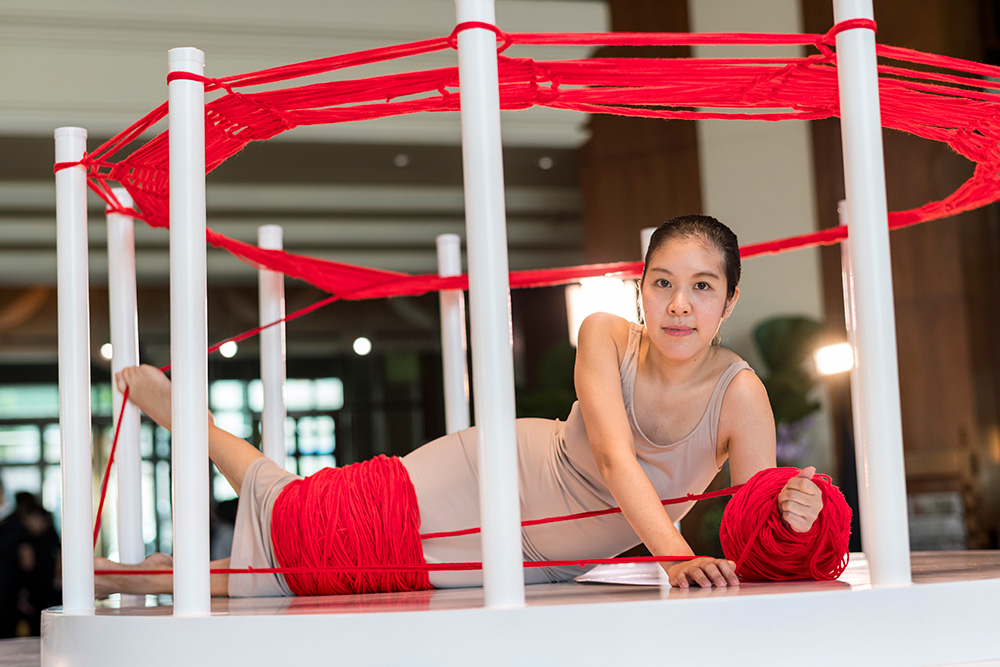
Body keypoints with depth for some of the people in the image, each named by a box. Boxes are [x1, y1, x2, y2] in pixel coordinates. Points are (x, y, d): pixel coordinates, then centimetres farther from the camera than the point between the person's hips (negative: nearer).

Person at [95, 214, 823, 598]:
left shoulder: (740, 395, -26)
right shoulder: (605, 337, -24)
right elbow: (615, 459, -38)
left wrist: (793, 519, -51)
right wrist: (675, 557, -53)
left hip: (548, 560, 1)